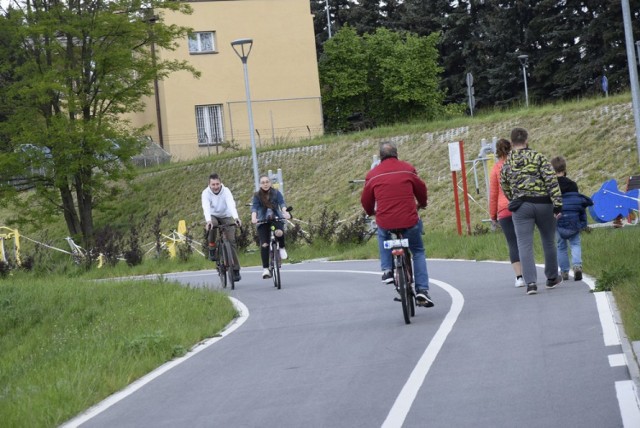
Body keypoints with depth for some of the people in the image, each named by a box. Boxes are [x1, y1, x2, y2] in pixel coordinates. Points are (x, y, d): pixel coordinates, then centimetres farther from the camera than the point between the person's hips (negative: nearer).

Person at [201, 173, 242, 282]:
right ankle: (212, 247, -13)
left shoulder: (226, 191, -21)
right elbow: (206, 207, -35)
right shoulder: (206, 193, -19)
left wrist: (236, 217, -54)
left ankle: (236, 270, -10)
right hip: (213, 216, 0)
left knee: (231, 240, -15)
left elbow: (231, 204, -36)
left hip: (226, 217, 0)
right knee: (212, 225, -37)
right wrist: (208, 221, -53)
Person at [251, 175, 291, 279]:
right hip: (263, 221, 0)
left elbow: (282, 203, -14)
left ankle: (282, 248, -2)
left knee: (279, 232, -34)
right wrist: (254, 218, -34)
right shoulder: (257, 195, -1)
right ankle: (265, 269, -7)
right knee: (264, 245, -13)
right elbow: (254, 207, -14)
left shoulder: (276, 193, 0)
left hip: (276, 218, 0)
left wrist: (285, 212, -35)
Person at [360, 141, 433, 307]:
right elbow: (421, 189, 18)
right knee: (418, 252, 21)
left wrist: (371, 212, 36)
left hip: (385, 223, 1)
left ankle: (387, 269, 19)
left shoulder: (372, 175, 5)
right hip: (409, 221, 0)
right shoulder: (408, 169, 5)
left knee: (382, 235, 36)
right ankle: (422, 290, 8)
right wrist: (421, 204, 40)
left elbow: (365, 200, 13)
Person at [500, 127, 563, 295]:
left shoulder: (505, 164, 5)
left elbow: (505, 188, 13)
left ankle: (530, 282, -15)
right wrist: (557, 204, -10)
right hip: (543, 204, -1)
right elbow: (551, 181, -11)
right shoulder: (538, 157, -4)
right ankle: (552, 278, 28)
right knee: (548, 241, 16)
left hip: (520, 206, 1)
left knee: (524, 245, -1)